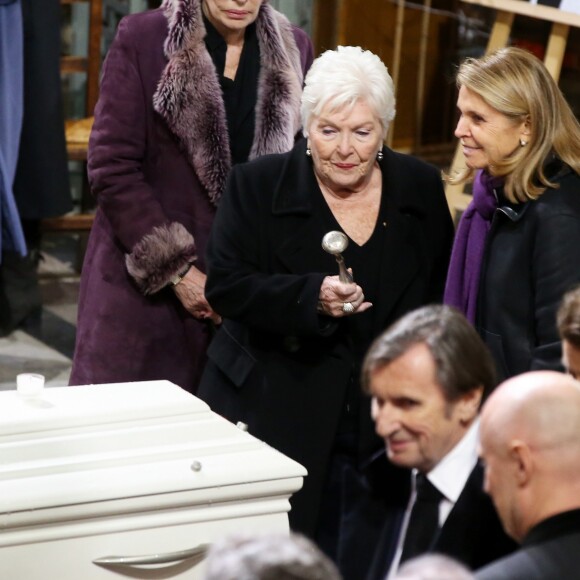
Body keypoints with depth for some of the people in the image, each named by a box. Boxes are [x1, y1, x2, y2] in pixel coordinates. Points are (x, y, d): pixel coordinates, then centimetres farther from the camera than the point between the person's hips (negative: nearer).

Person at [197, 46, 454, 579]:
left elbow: (444, 292, 12)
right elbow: (225, 286, -10)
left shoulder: (421, 189, 5)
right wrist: (311, 297, -25)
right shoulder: (258, 186, -3)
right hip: (276, 415, -2)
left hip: (386, 428, 2)